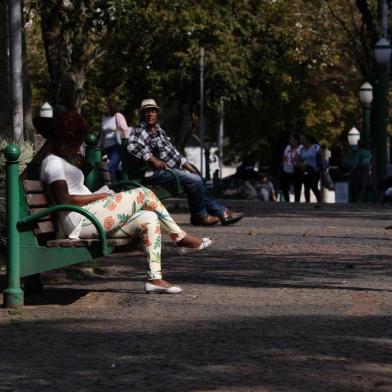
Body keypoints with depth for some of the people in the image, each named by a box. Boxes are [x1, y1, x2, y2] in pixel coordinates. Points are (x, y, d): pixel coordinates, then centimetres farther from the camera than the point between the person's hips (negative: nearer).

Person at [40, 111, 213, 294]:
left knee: (149, 218, 2)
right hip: (83, 219, -11)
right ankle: (181, 238, 3)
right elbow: (64, 200, -21)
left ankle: (155, 278, -4)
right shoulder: (53, 163, -9)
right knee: (143, 194, -9)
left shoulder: (59, 162, 25)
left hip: (87, 221, 11)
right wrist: (98, 196, -12)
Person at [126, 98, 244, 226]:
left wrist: (188, 166, 18)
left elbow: (172, 151, 24)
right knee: (195, 180, -19)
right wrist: (153, 160, -29)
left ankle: (222, 212, 15)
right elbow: (132, 146, -31)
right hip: (156, 173, -10)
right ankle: (199, 216, -5)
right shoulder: (139, 131, -10)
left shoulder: (158, 130, 18)